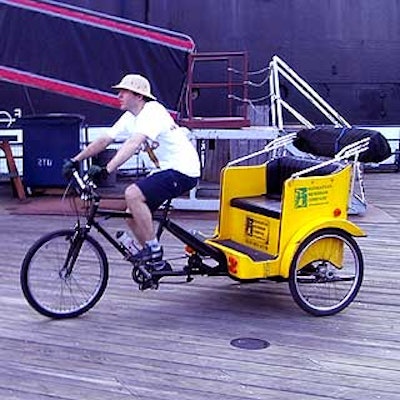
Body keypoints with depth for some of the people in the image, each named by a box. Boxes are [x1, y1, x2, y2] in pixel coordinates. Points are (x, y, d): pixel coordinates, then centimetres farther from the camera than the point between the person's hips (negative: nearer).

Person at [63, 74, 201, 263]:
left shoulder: (153, 112, -19)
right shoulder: (130, 117, 8)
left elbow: (133, 144, -33)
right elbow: (104, 140, 8)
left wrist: (107, 169, -42)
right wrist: (75, 160, 2)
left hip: (182, 170, -9)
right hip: (164, 169, 9)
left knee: (132, 194, -26)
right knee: (132, 216, 5)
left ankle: (153, 249, -14)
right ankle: (155, 261, 18)